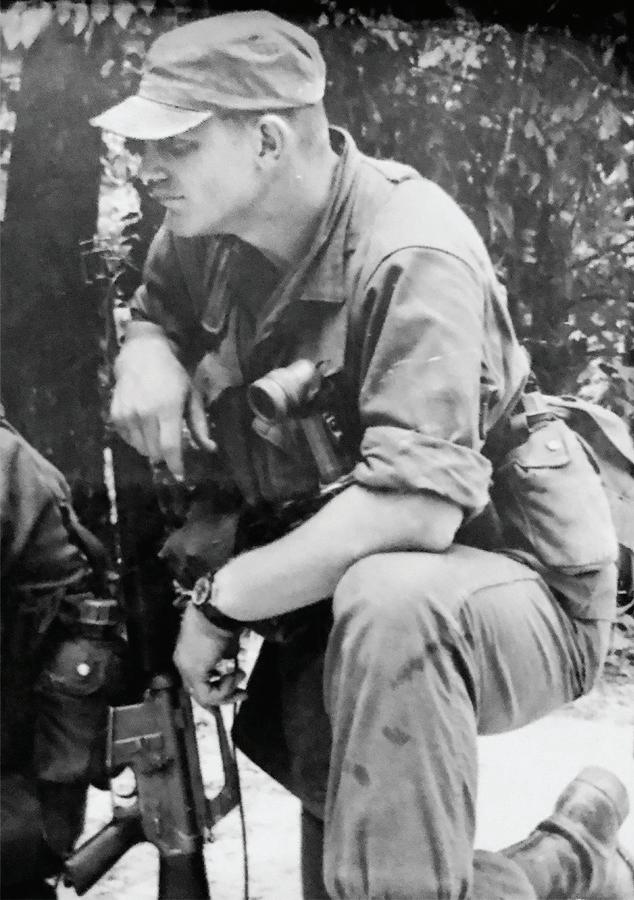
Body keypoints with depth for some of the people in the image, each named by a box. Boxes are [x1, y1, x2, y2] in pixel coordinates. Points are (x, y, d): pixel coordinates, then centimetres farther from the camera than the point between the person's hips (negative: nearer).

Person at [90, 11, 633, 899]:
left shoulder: (412, 258, -27)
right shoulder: (207, 229, -4)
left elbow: (414, 504, -36)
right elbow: (156, 315, 17)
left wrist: (219, 600, -27)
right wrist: (146, 357, -9)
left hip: (517, 588, -7)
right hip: (335, 589, 8)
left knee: (385, 602, -38)